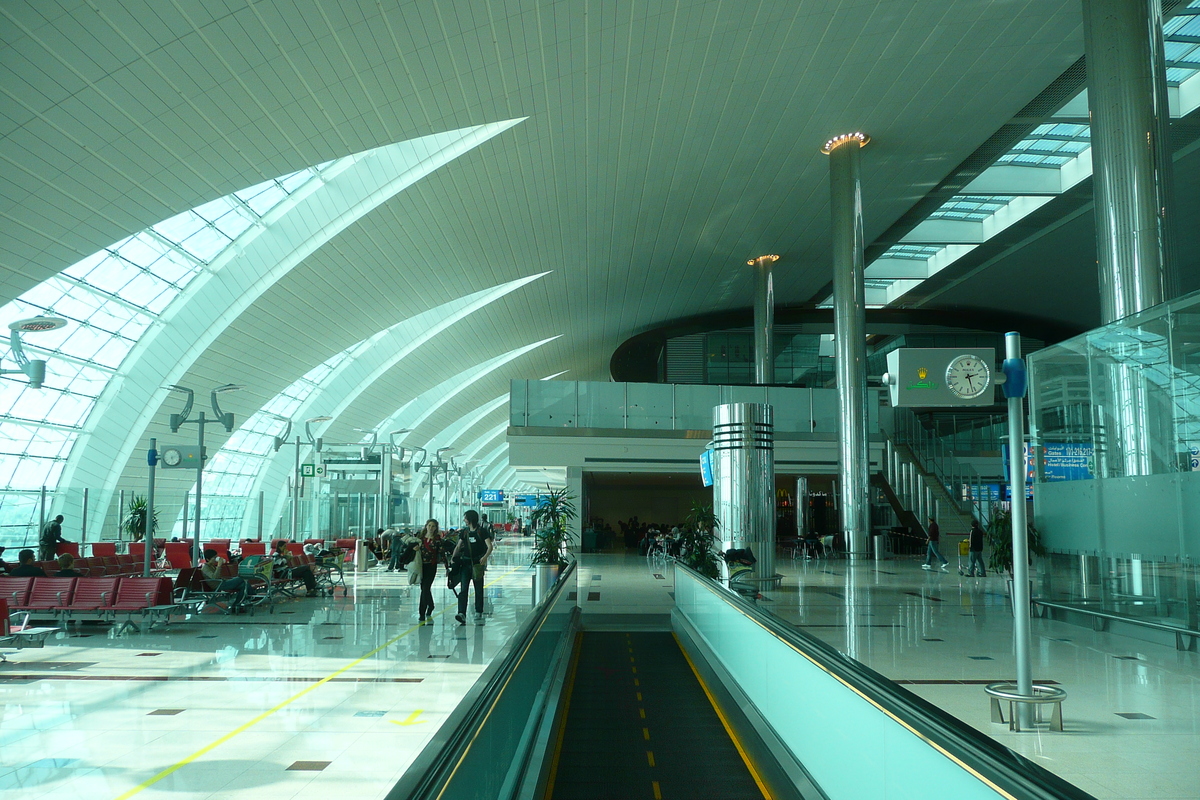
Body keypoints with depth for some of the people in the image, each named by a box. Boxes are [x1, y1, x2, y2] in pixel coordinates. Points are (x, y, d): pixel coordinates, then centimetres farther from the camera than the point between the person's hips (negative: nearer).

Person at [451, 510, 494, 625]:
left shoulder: (482, 531, -3)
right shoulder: (464, 532, 11)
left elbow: (489, 547, -9)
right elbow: (458, 546, 15)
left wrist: (485, 557, -27)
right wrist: (453, 557, -3)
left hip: (478, 563, -3)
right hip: (465, 563, 3)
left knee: (479, 589, 7)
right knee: (463, 589, -8)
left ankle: (478, 613, 18)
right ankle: (462, 614, -15)